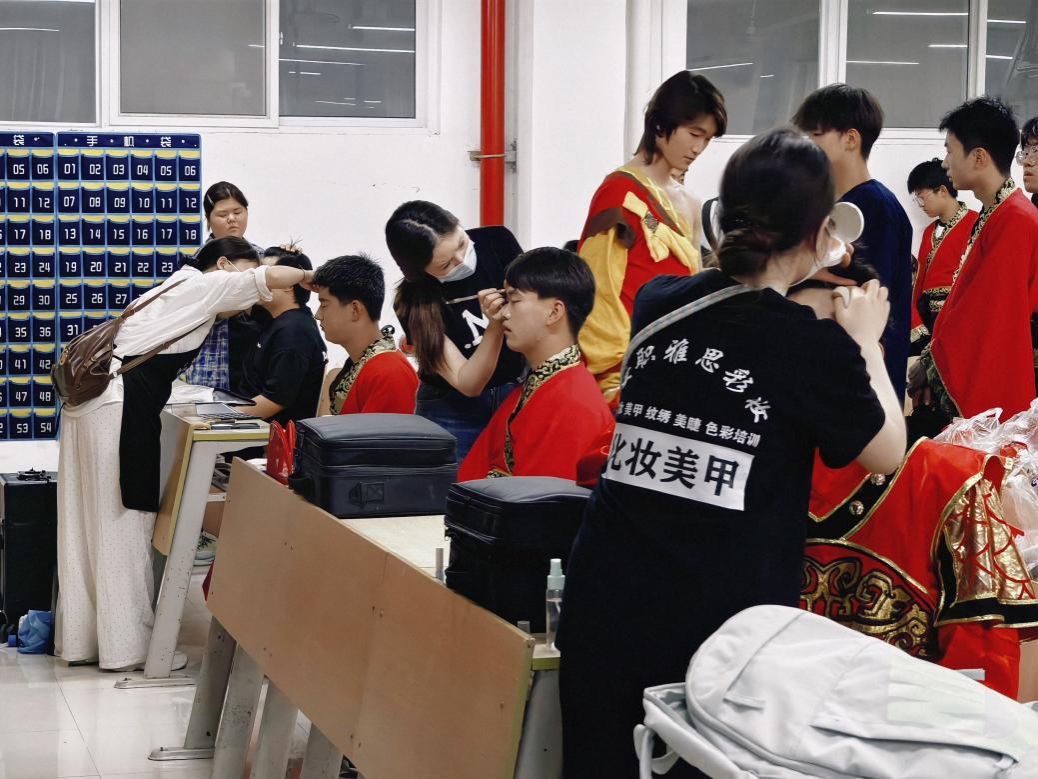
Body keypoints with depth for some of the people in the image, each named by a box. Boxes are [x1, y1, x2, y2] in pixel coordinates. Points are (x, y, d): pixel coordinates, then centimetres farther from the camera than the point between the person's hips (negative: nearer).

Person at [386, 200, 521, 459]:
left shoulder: (498, 243, -11)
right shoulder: (415, 304, -17)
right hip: (454, 413, -2)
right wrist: (495, 325, -33)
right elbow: (467, 384, -20)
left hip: (520, 395, 2)